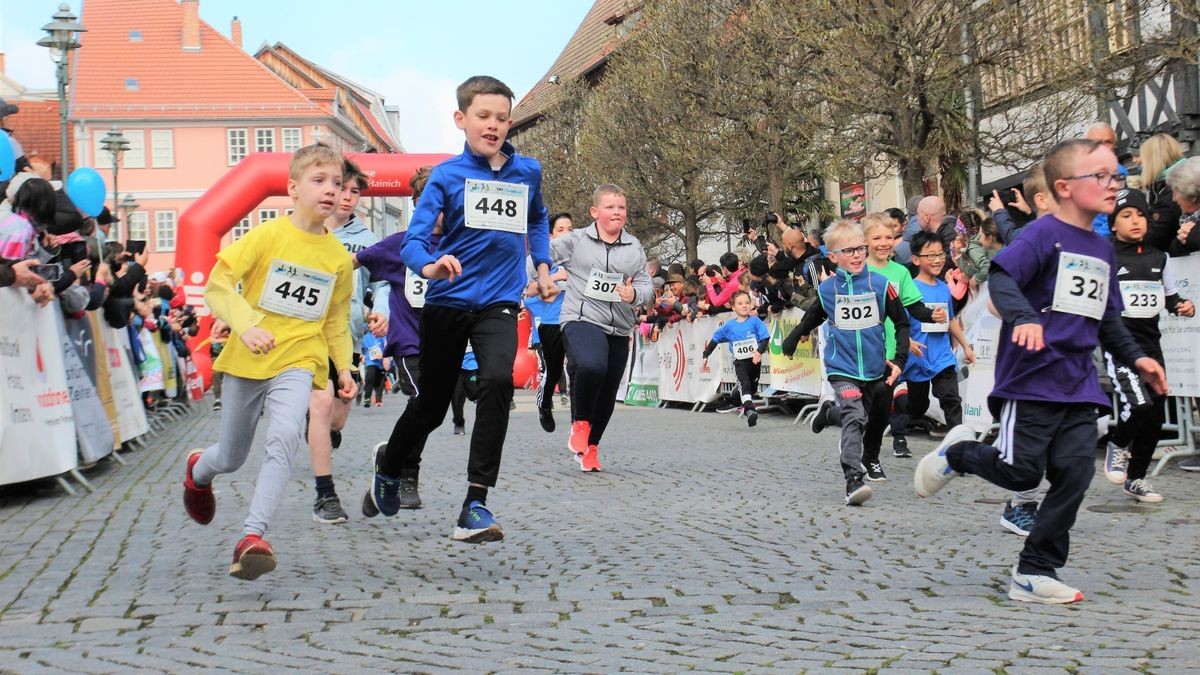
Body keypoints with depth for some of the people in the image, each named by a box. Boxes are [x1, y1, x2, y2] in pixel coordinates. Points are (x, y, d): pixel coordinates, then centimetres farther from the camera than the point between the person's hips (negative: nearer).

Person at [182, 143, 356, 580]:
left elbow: (337, 319, 16)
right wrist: (246, 325, -27)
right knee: (231, 458, 13)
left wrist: (344, 367, 7)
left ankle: (252, 537, -27)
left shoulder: (338, 257, 2)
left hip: (297, 363, 1)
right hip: (246, 362, -1)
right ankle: (198, 471, 51)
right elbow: (217, 284, -13)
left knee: (285, 438, -27)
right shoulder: (267, 236, -8)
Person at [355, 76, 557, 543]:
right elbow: (414, 237, -15)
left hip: (498, 303, 1)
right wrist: (428, 264, -36)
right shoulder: (447, 175, -5)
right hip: (447, 301, -1)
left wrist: (542, 266, 17)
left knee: (498, 381, -26)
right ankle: (391, 468, 44)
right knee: (431, 404, 11)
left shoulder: (528, 172, 4)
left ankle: (475, 506, -22)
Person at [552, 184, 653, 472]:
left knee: (607, 394, 12)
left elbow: (647, 285, 5)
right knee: (591, 366, -34)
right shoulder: (575, 241, 0)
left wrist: (635, 294, -15)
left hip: (619, 328, 5)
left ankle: (590, 446, 35)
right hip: (582, 320, -5)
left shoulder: (634, 247, 10)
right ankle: (581, 421, -7)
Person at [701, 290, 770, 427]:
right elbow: (715, 340, 14)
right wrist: (705, 357, 14)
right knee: (744, 384, -24)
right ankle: (750, 411, -40)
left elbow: (765, 338, -8)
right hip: (740, 362, -1)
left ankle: (746, 408, 38)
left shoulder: (755, 321, -2)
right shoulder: (729, 326, 3)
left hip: (755, 361, 1)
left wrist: (759, 351, -27)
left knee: (753, 387, 15)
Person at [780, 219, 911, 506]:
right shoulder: (826, 290, -2)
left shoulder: (880, 284, -4)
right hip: (842, 368, -2)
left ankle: (829, 412, 47)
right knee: (854, 418, -21)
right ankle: (853, 479, -25)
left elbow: (902, 322, 4)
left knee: (873, 417, 18)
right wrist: (791, 341, 23)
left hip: (875, 369, 2)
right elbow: (811, 320, 18)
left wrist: (900, 360, -3)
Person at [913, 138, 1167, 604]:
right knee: (1022, 473, -5)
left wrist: (1135, 358, 14)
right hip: (1032, 379, -7)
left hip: (1079, 385, 7)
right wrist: (1025, 317, -38)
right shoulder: (1045, 233, -8)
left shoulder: (1102, 249, 16)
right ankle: (958, 452, 26)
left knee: (1075, 473, -2)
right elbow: (1000, 277, -22)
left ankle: (1035, 574, 8)